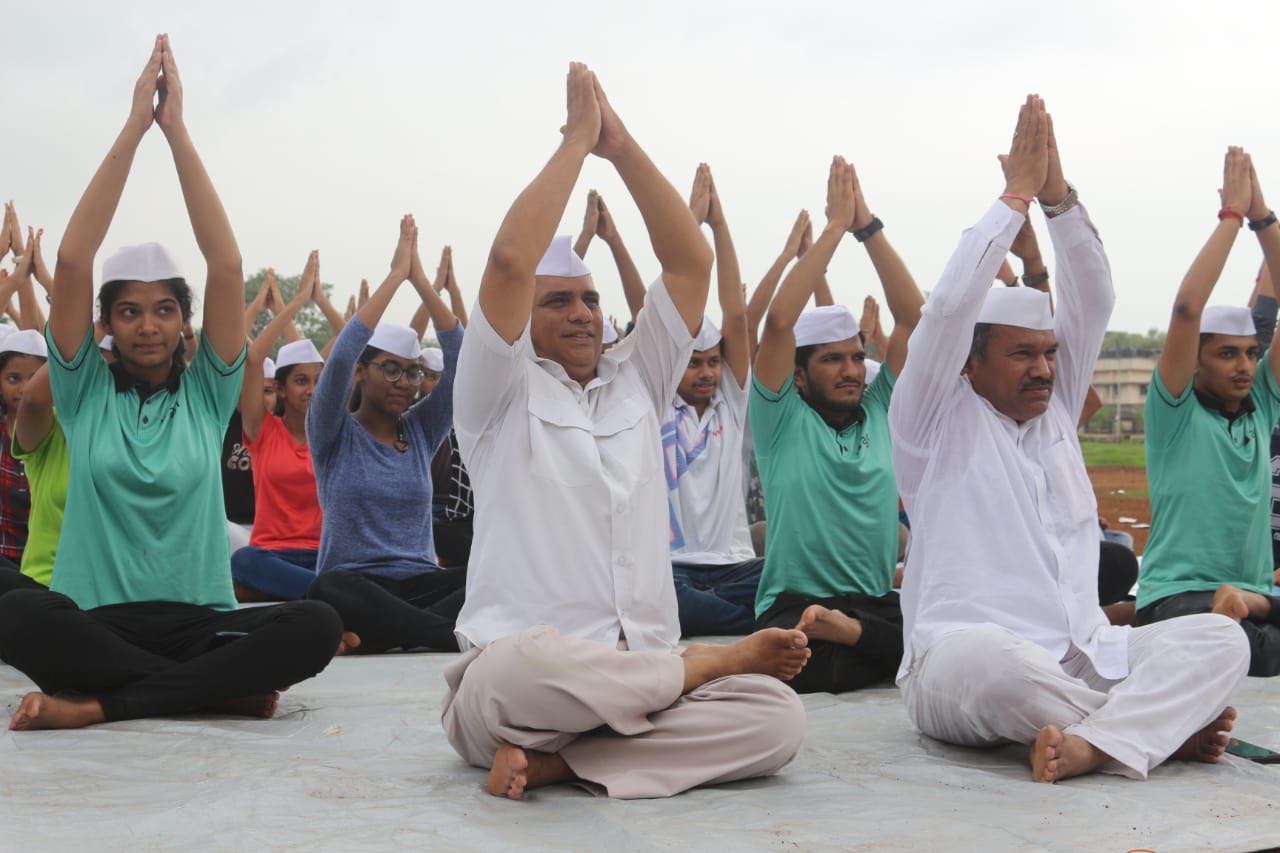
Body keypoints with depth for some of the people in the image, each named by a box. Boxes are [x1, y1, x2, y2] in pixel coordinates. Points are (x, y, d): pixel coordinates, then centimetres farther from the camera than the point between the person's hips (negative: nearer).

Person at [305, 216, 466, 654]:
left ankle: (377, 635, -36)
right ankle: (463, 639, -41)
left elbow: (460, 356, 1)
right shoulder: (334, 434, 4)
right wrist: (396, 274, -13)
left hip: (420, 581, 3)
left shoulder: (421, 430, 13)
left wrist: (420, 278, -6)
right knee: (328, 590, -41)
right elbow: (341, 356, -15)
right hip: (354, 581, -3)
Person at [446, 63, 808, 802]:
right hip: (513, 680, -3)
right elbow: (510, 263, -13)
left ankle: (549, 760, -20)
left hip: (639, 682, 4)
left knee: (777, 718, -24)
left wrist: (622, 146, 3)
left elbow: (691, 262, 8)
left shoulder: (636, 383, 16)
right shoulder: (500, 394, 4)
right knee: (528, 667, -41)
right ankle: (712, 661, -13)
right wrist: (577, 139, -4)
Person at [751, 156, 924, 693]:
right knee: (816, 666, -41)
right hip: (795, 607, -6)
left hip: (880, 604, 6)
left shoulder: (880, 412, 13)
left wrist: (868, 227, -1)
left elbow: (912, 317, 6)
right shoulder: (783, 420, 2)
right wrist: (835, 226, -9)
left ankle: (845, 629, -14)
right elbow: (779, 321, -12)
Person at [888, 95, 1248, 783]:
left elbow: (1092, 299, 10)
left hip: (1080, 661, 6)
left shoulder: (1055, 408, 17)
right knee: (992, 657, -41)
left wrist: (1058, 197, -2)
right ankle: (1158, 722, -18)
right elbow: (951, 306, -11)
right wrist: (1016, 195, -6)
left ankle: (1090, 743, -37)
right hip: (959, 668, -6)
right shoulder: (936, 421, 3)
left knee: (1220, 636, -16)